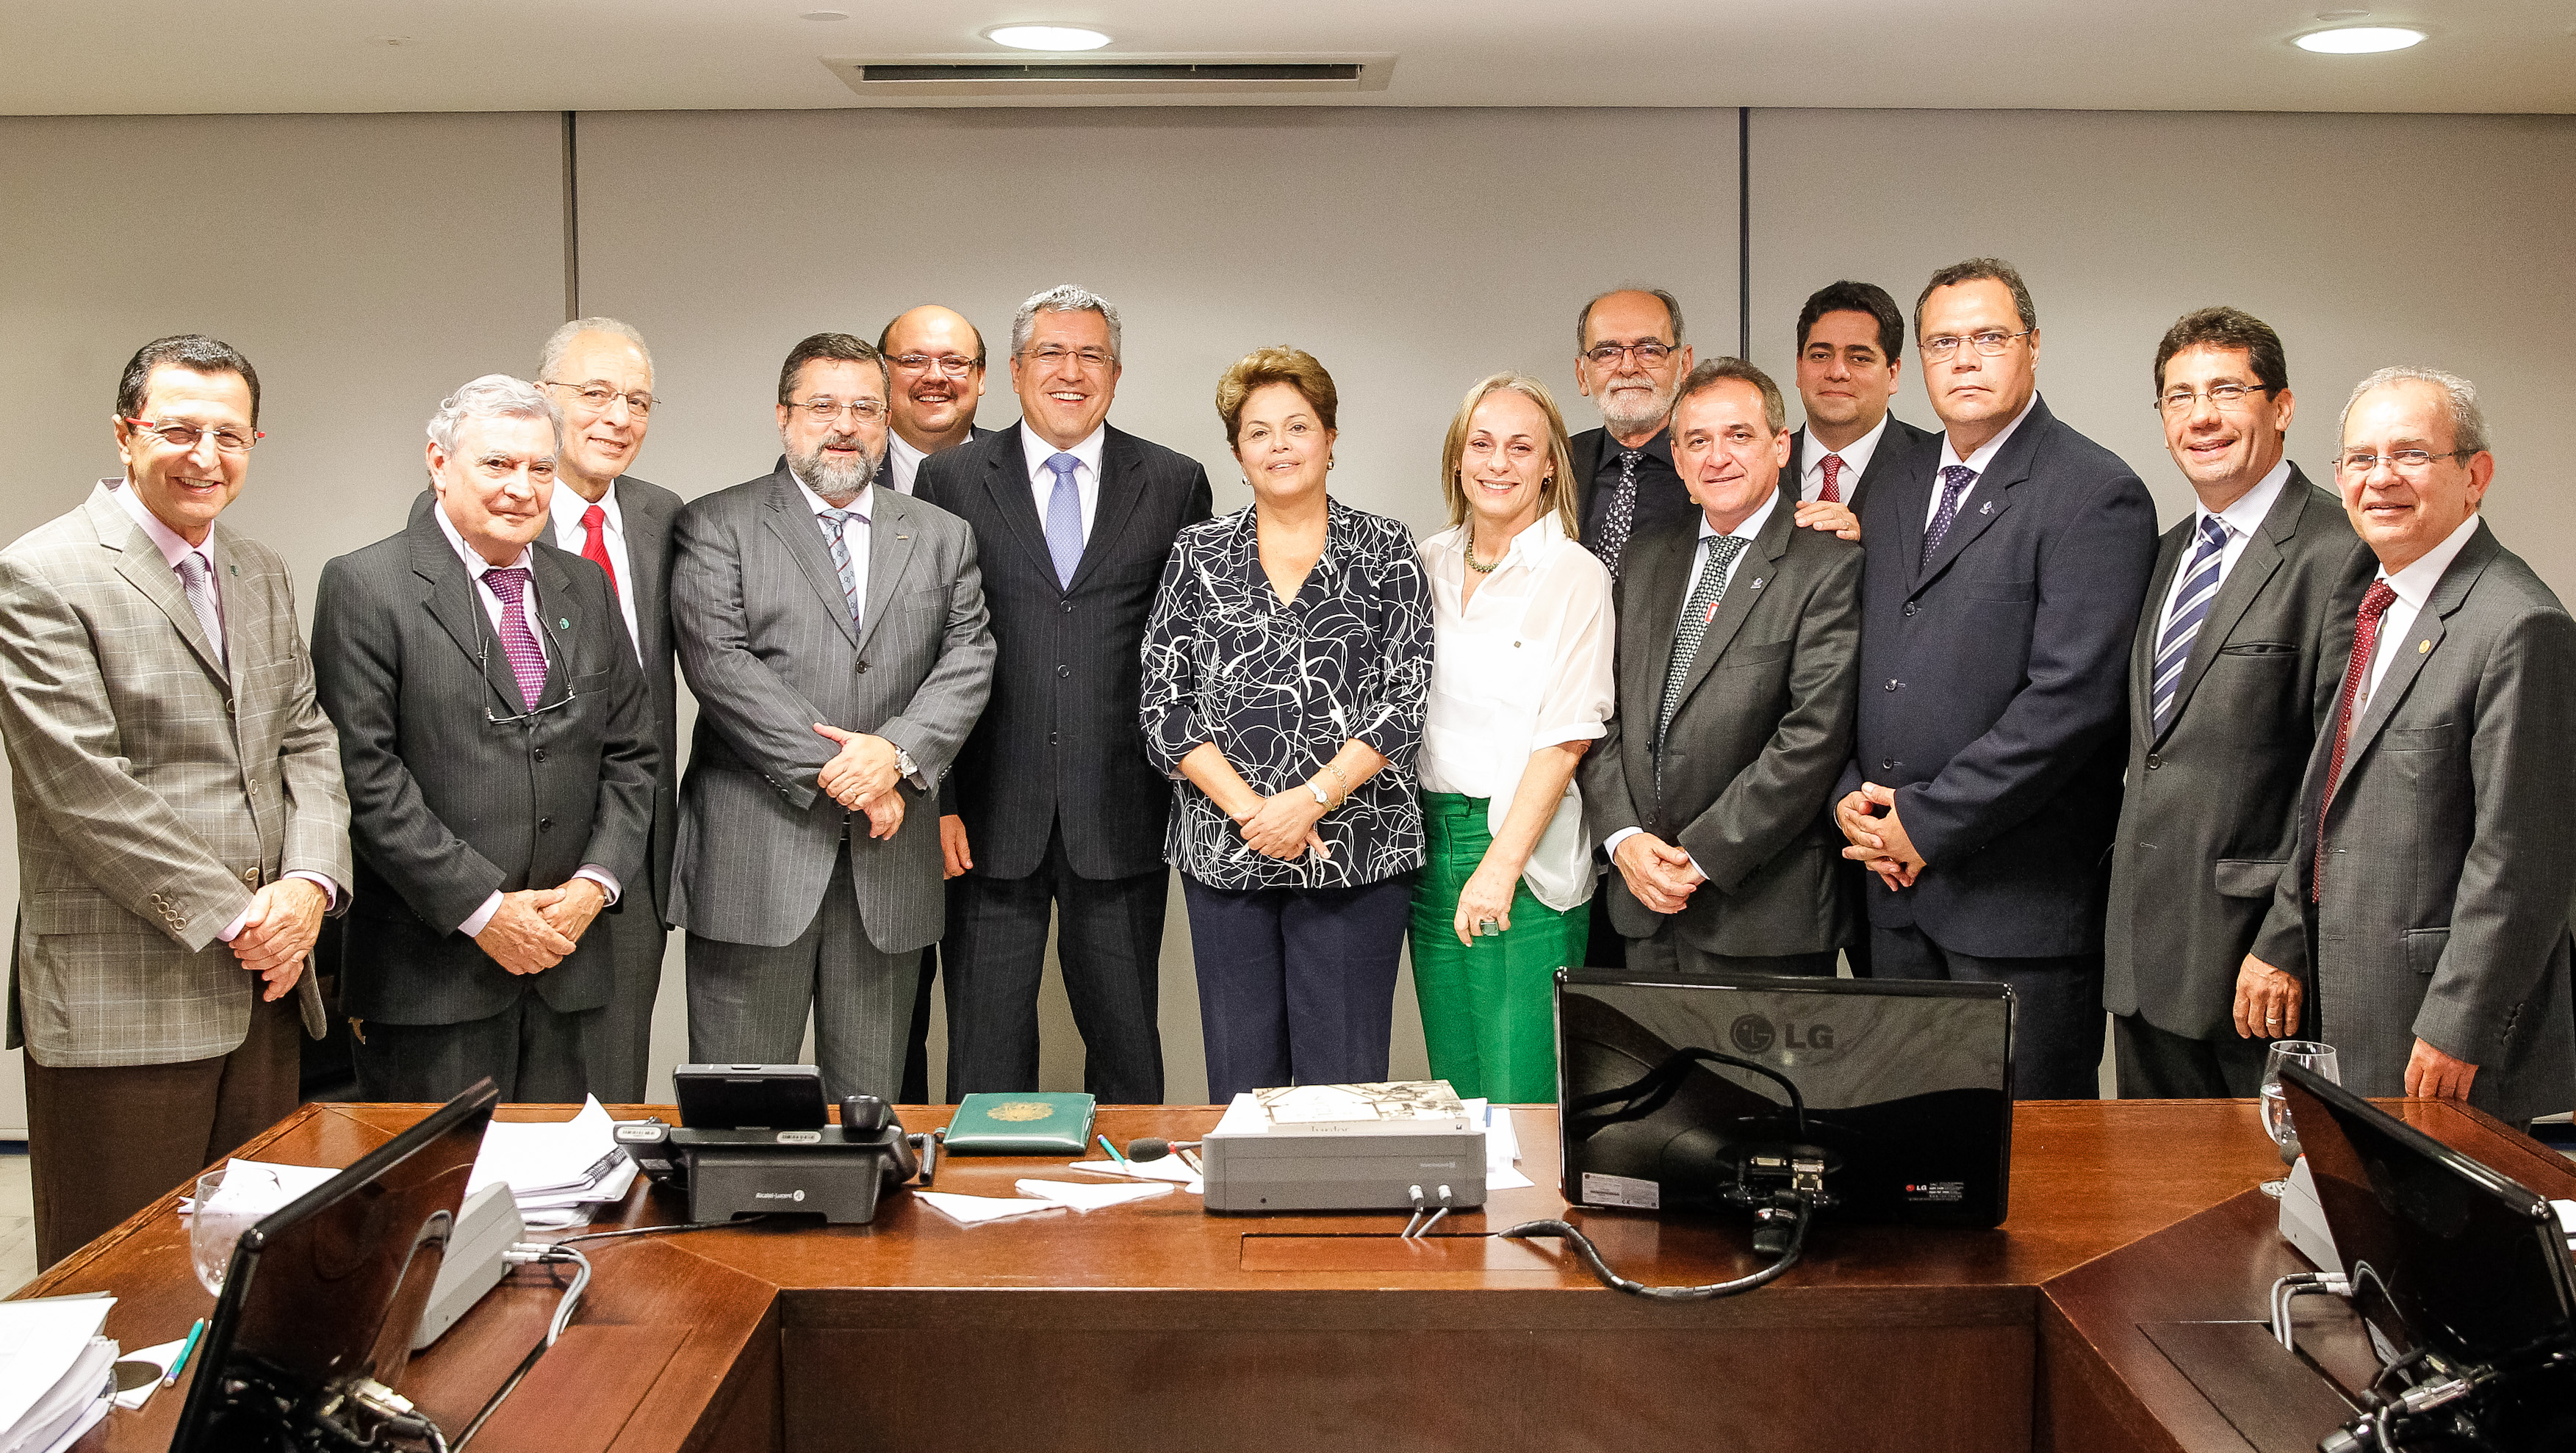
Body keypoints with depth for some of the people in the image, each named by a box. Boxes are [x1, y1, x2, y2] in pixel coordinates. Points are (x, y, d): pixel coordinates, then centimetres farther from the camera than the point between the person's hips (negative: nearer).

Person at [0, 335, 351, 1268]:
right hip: (120, 1008, -7)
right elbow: (83, 786, -14)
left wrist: (310, 884, -5)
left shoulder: (263, 576, 16)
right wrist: (230, 917, -13)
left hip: (264, 983, 7)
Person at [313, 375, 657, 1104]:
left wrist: (594, 883, -3)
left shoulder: (585, 587, 14)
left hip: (566, 964, 5)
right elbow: (366, 775, -12)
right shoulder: (364, 586, -4)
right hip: (431, 974, -5)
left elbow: (631, 754, 13)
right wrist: (481, 908, -14)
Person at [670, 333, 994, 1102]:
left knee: (870, 1107, 10)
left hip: (888, 863, 3)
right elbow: (719, 663, -8)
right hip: (756, 859, -3)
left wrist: (897, 752, -14)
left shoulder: (942, 536, 15)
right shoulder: (714, 527, 3)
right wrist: (832, 772, -14)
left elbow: (968, 659, 4)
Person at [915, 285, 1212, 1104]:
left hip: (1123, 815, 1)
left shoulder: (1175, 484, 7)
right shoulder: (952, 481, 5)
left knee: (1127, 1049, 9)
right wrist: (938, 799, -4)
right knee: (986, 1051, 6)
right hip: (991, 819, 0)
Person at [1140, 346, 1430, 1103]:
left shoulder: (1385, 549, 4)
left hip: (1355, 851, -2)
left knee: (1344, 1081, 0)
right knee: (1239, 1082, 7)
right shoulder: (1198, 554, 8)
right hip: (1223, 853, 2)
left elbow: (1409, 695, -4)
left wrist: (1313, 798, -14)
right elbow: (1164, 705, 2)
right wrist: (1248, 808, -10)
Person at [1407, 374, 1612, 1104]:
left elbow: (1566, 738, -12)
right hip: (1428, 843, 5)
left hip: (1526, 853, -5)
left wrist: (1501, 865, -17)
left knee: (1518, 1094, -4)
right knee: (1451, 1089, 10)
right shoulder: (1429, 563, 10)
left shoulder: (1574, 576, -7)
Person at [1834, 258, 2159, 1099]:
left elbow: (2071, 695, -17)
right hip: (1895, 883, 7)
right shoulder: (1896, 491, 15)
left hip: (2020, 897, -6)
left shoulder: (2096, 494, -9)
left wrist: (1927, 822, -15)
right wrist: (1851, 795, 0)